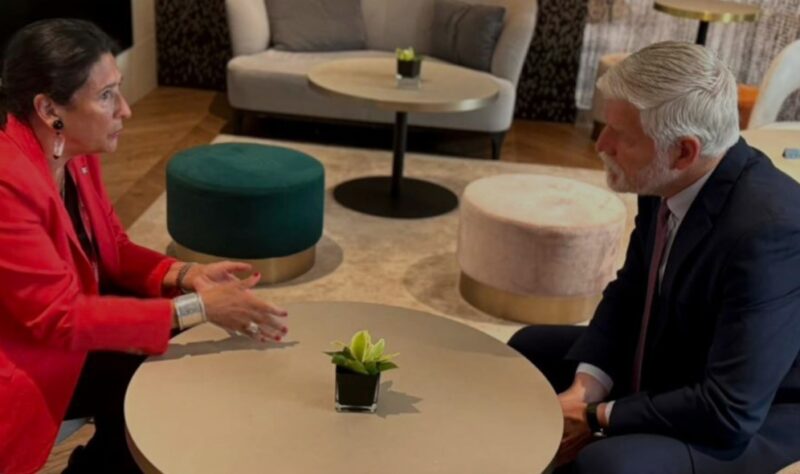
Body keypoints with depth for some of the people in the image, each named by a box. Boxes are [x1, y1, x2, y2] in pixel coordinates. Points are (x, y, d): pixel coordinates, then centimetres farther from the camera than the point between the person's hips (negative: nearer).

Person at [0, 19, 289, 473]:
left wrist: (186, 275, -14)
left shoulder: (76, 151, -4)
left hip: (58, 322, 9)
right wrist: (197, 306, -31)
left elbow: (114, 250, 6)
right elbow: (60, 318, -31)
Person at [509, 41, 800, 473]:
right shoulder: (668, 181, -9)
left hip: (753, 426, -8)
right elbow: (629, 294, 4)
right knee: (530, 350, 16)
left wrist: (597, 419, -22)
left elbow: (730, 411, -33)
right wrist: (585, 387, -11)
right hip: (677, 375, 8)